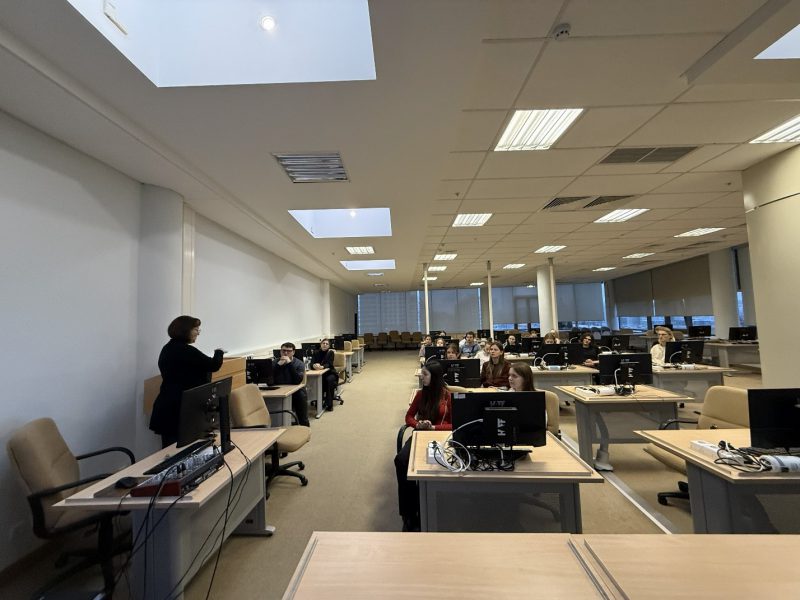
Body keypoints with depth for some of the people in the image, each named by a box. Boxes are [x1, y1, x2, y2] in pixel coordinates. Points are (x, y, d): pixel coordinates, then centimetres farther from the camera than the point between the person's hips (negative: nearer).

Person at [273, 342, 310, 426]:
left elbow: (298, 381, -19)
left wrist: (290, 363, -21)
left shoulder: (299, 363, -3)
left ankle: (305, 427, 2)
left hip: (296, 391, -1)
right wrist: (279, 365, -18)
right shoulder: (275, 363, 5)